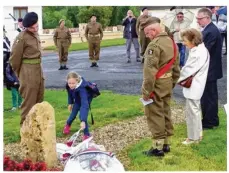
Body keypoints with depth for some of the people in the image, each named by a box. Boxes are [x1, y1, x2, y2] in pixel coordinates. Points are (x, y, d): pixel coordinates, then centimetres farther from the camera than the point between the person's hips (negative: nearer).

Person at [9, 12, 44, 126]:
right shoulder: (22, 37, -16)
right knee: (29, 101, -2)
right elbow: (15, 57, -11)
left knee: (39, 99, 19)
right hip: (28, 71, -8)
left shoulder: (35, 34, 9)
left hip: (38, 69, 8)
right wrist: (18, 73, 0)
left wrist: (38, 69, 18)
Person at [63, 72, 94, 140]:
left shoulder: (82, 89, -48)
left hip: (85, 99, -5)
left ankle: (86, 134, 1)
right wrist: (70, 103, 6)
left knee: (82, 116, -20)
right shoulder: (69, 86, -30)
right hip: (77, 100, 5)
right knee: (73, 114, 16)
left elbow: (84, 104, -56)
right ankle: (68, 124, 50)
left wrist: (83, 121, -63)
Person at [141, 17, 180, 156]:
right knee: (166, 112, 16)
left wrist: (146, 91, -19)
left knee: (155, 115, -1)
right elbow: (176, 66, 16)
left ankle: (158, 147, 3)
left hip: (157, 84, -9)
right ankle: (166, 143, 25)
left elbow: (150, 70, -23)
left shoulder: (154, 44, -19)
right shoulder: (172, 42, 11)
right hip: (168, 82, 9)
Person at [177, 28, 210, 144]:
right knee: (195, 110, 20)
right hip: (194, 85, 10)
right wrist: (181, 78, 3)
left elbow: (189, 69, -22)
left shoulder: (198, 53, -23)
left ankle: (193, 137, 12)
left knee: (191, 111, 1)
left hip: (193, 87, -10)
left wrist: (177, 78, -11)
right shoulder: (199, 49, 8)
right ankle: (198, 134, 34)